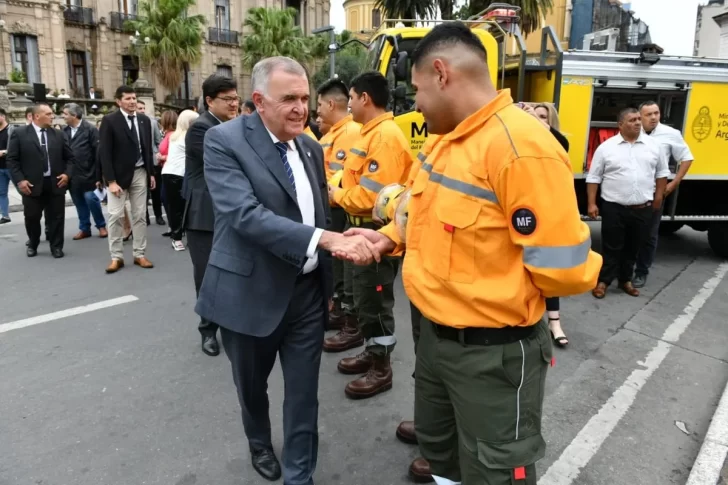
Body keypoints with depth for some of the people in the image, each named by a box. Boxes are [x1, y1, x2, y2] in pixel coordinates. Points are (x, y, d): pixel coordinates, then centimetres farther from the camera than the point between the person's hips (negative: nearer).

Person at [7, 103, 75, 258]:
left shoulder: (58, 135, 8)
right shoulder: (20, 134, -1)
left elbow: (70, 157, 12)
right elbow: (12, 160, -1)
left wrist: (67, 173, -3)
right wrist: (19, 180, -10)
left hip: (55, 184, 2)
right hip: (32, 185, -2)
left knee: (56, 217, 5)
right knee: (32, 218, 10)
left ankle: (56, 246, 19)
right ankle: (32, 245, 32)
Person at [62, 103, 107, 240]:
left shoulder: (90, 129, -7)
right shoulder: (64, 131, 6)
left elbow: (99, 153, -9)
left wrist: (99, 175, -13)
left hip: (87, 174, -5)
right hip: (72, 175, 5)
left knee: (90, 198, -5)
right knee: (79, 202, 10)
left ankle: (101, 226, 13)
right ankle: (84, 228, 21)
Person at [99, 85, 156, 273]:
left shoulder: (144, 120, 6)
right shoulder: (109, 121, -8)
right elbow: (104, 153, -11)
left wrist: (151, 173, 8)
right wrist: (111, 180, -16)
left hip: (140, 173, 4)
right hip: (119, 174, -4)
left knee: (139, 216, 8)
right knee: (115, 216, -1)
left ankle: (140, 254, 15)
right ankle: (116, 257, 9)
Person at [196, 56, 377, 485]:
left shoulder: (311, 147, 5)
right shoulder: (224, 141, -14)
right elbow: (245, 214, -28)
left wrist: (328, 283, 13)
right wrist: (327, 239, -36)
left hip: (308, 292, 4)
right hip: (251, 293, -3)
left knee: (304, 393, 11)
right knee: (253, 386, 21)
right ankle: (260, 445, 51)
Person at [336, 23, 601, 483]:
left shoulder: (521, 146, -26)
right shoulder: (448, 140, 4)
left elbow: (563, 269, -27)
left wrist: (497, 291, -11)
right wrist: (390, 237, 1)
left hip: (494, 351, -8)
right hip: (435, 334, 9)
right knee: (438, 447, 28)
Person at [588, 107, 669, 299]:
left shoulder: (653, 145, 5)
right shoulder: (606, 147, -3)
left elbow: (662, 173, 13)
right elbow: (593, 177, -1)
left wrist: (658, 198, 8)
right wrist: (592, 203, -6)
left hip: (643, 209, 3)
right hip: (614, 208, -3)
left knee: (633, 247, 13)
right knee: (611, 247, 3)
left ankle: (626, 280, 27)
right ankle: (603, 281, 14)